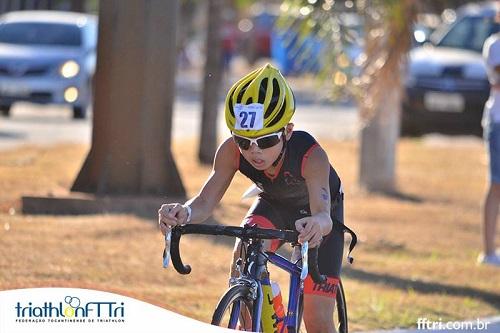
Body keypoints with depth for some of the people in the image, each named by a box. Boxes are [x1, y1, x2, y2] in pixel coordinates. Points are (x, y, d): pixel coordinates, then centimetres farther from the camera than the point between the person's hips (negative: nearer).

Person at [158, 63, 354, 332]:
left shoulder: (310, 155, -41)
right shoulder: (232, 151, -32)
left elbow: (324, 214, -54)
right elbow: (205, 202, -38)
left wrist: (318, 223, -79)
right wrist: (184, 213, -62)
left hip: (317, 212, -3)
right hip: (273, 206, 3)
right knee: (243, 259, -32)